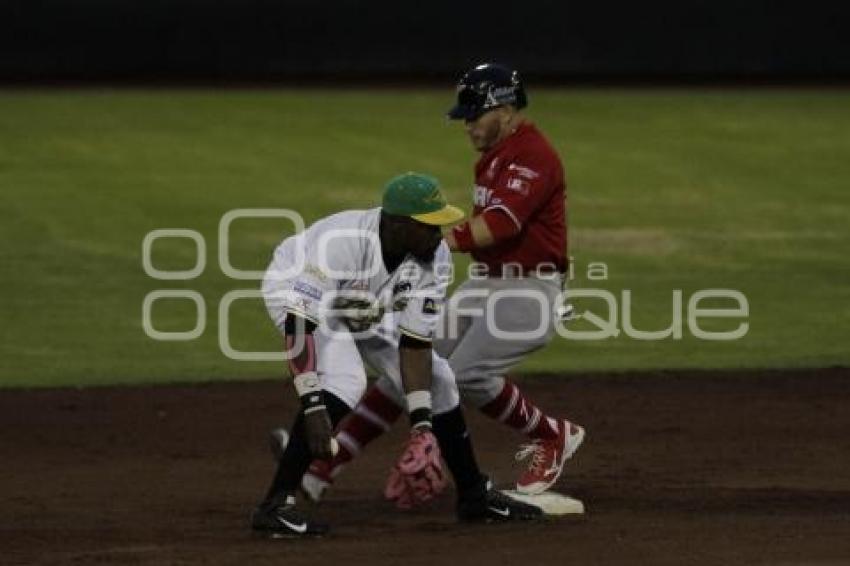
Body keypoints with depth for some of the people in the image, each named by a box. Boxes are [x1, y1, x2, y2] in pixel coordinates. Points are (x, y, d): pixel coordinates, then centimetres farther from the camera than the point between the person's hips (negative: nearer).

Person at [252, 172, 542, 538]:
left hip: (366, 312, 6)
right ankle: (275, 505, -29)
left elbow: (415, 343, -19)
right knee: (344, 381, -30)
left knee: (436, 380, 4)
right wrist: (313, 406, -50)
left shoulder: (435, 256, -24)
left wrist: (421, 425, -23)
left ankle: (474, 495, 24)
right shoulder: (340, 243, -42)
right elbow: (299, 325, -44)